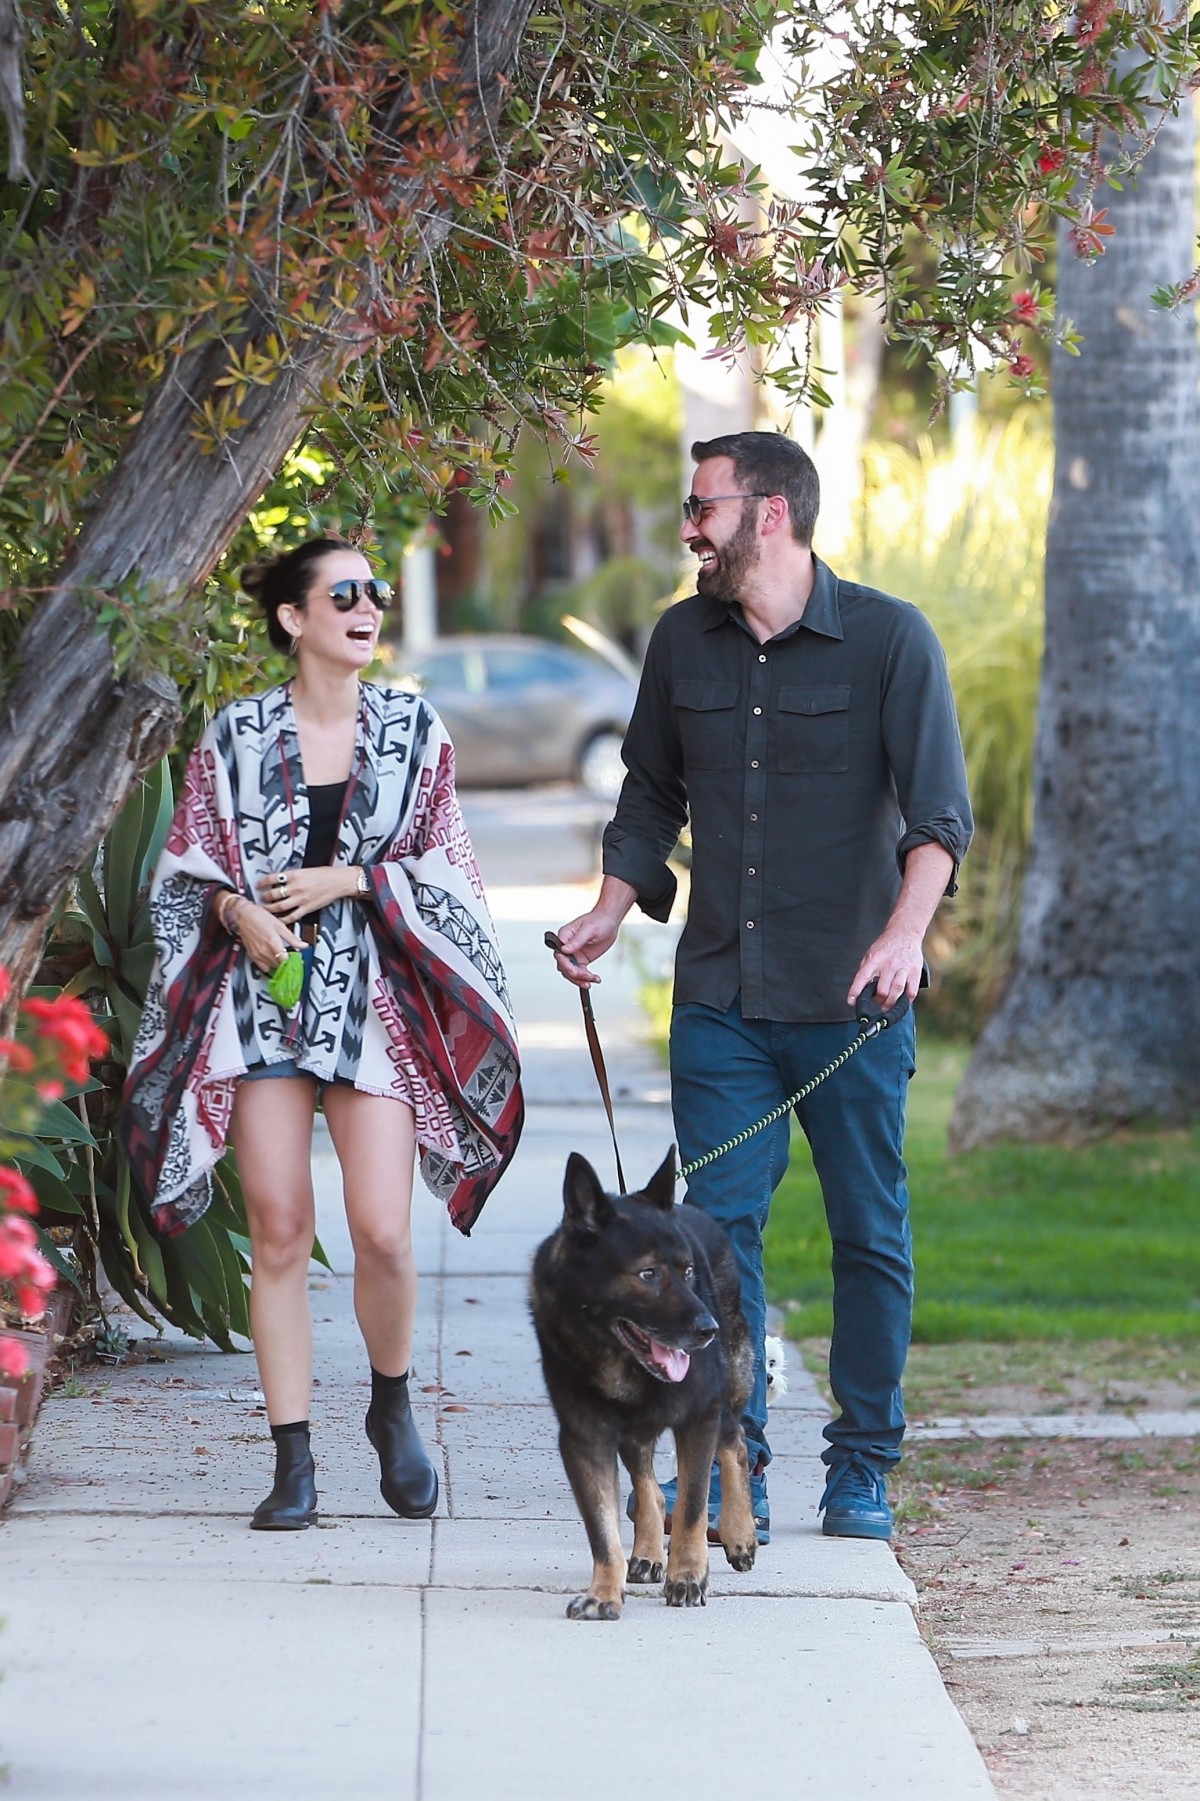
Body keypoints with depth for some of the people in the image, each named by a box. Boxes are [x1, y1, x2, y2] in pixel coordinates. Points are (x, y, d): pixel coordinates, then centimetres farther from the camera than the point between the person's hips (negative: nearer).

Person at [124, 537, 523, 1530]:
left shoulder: (414, 729, 6)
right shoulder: (236, 735, 5)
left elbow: (442, 866, 6)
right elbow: (187, 867, 9)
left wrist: (345, 881, -8)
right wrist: (237, 911, -10)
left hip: (376, 1000, 0)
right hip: (262, 999, 0)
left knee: (383, 1230, -9)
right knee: (280, 1232, -2)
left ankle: (392, 1405, 18)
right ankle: (293, 1459, 4)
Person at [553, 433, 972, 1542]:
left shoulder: (889, 639, -5)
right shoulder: (683, 642, 9)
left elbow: (939, 805, -13)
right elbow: (652, 795, 22)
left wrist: (907, 928, -28)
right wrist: (612, 909, 10)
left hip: (851, 999, -3)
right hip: (719, 993, 3)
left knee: (870, 1234, 4)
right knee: (716, 1225, -4)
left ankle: (863, 1471, 15)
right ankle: (731, 1472, -2)